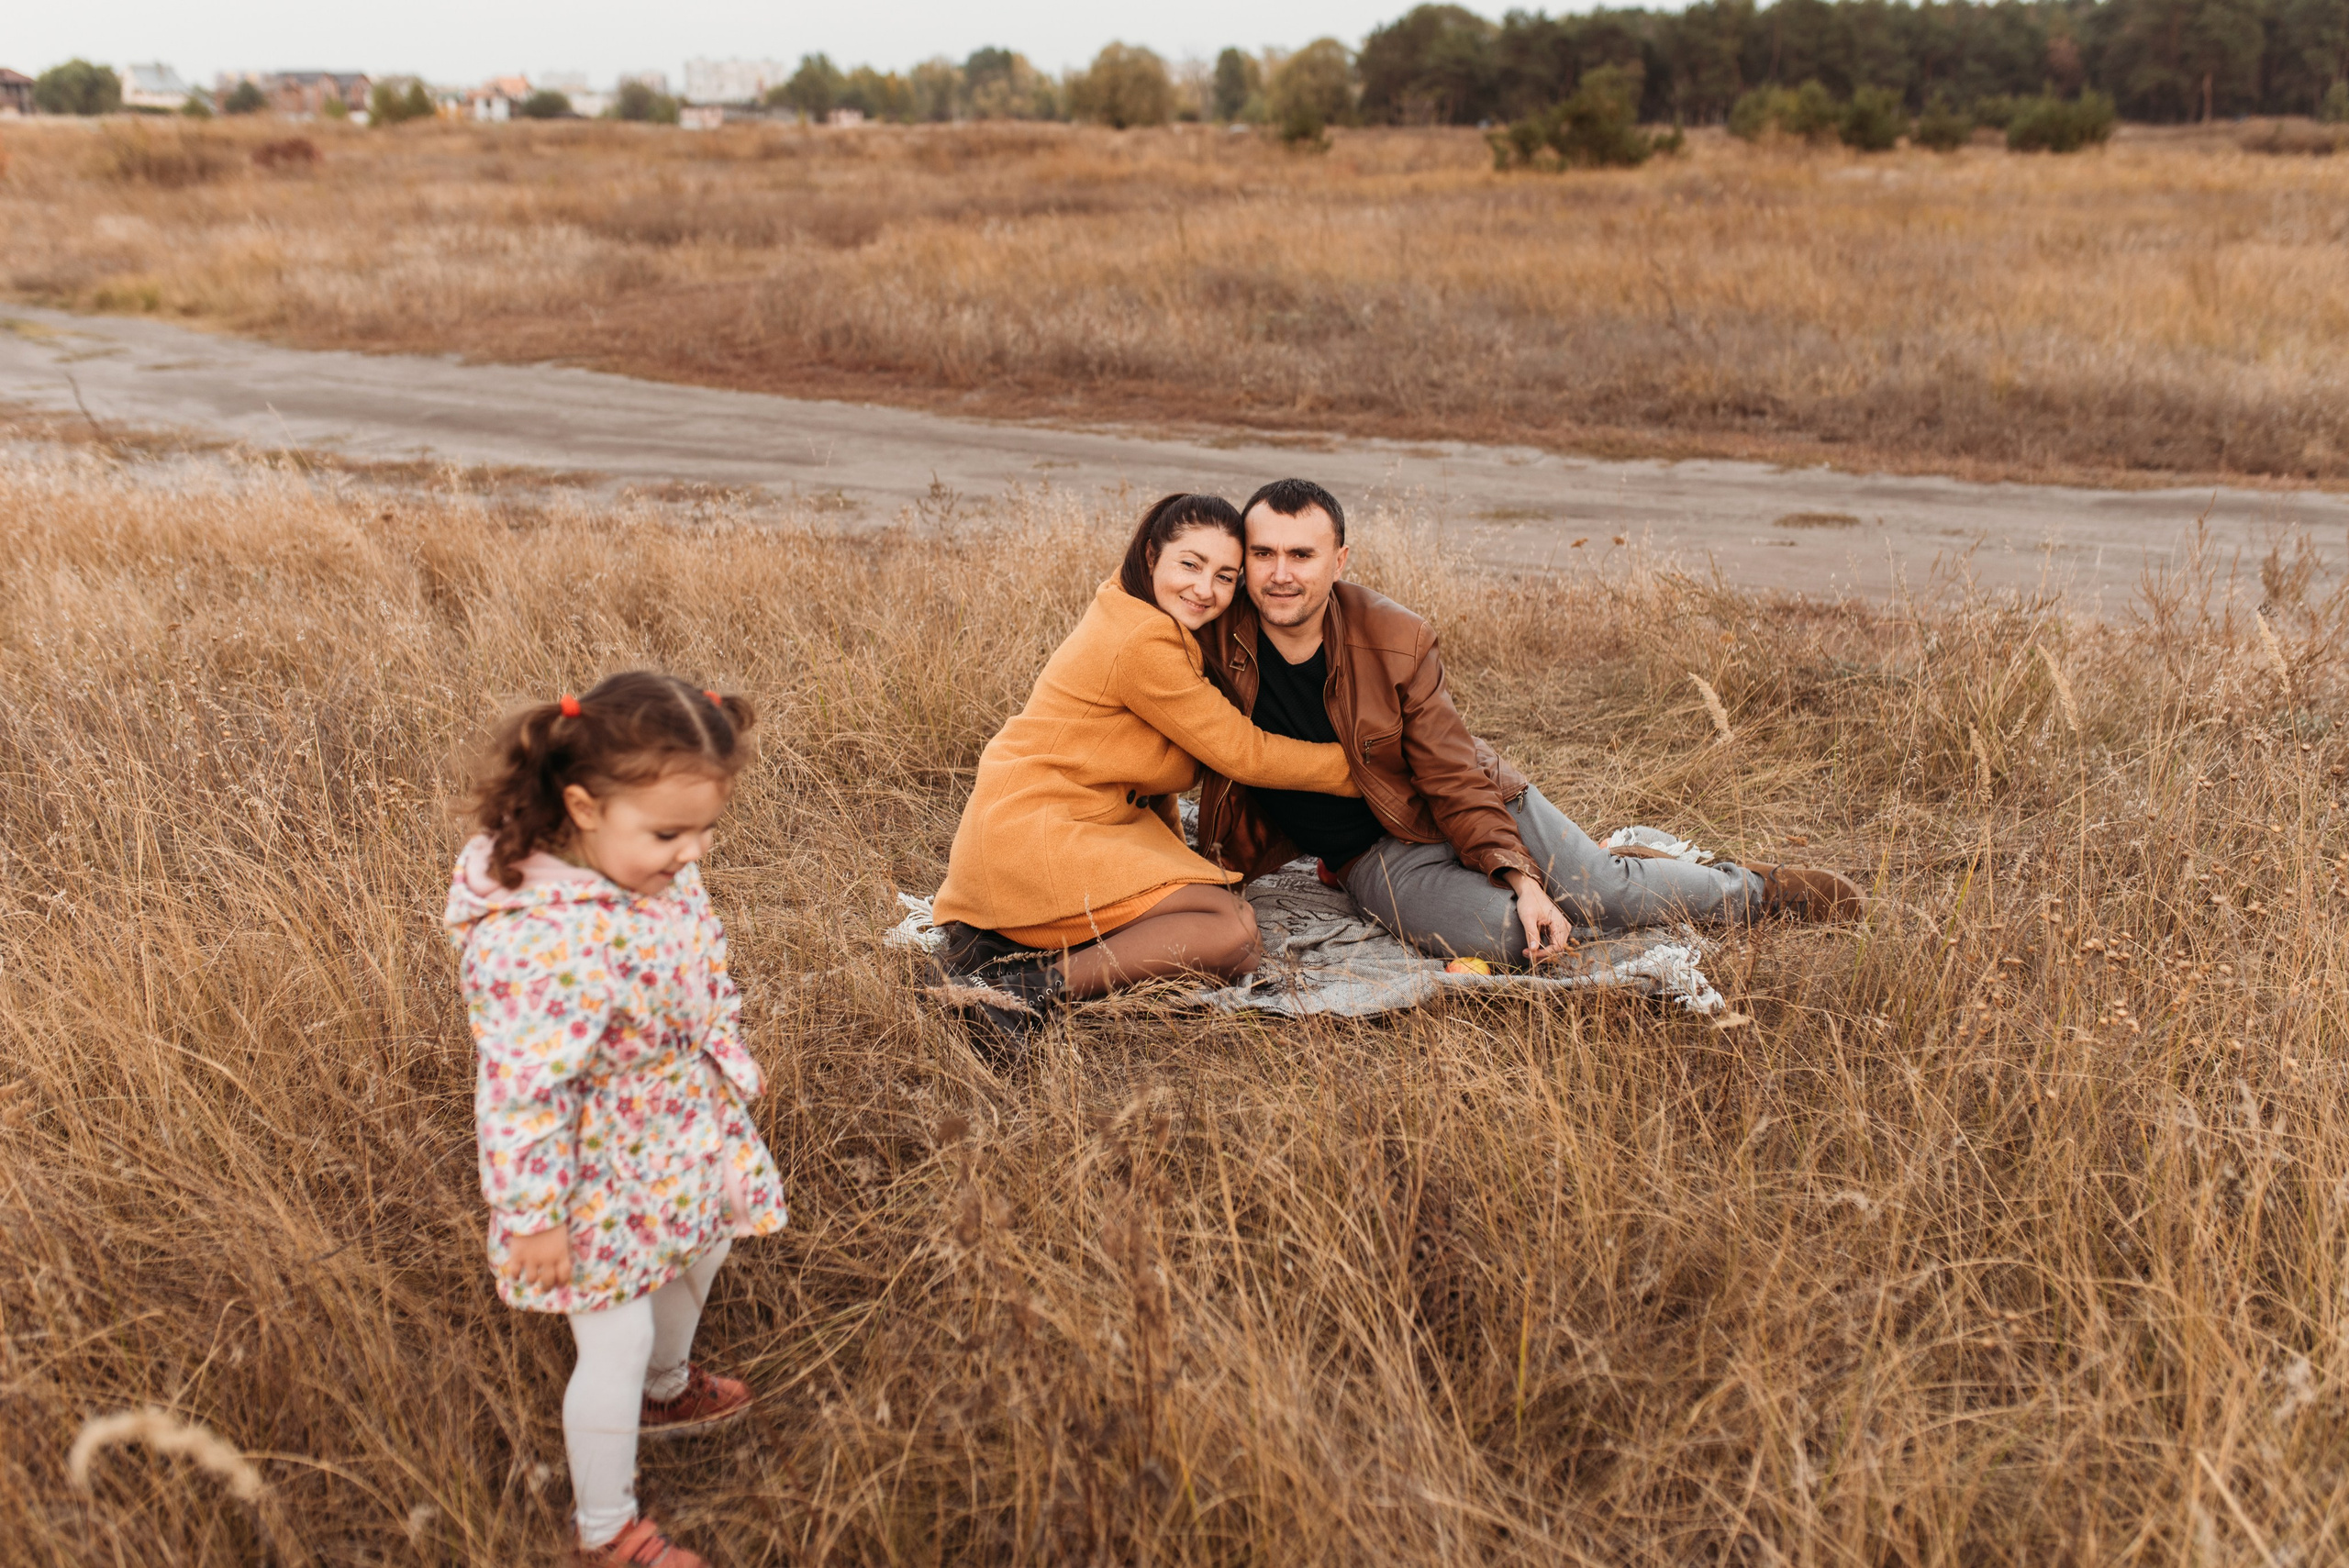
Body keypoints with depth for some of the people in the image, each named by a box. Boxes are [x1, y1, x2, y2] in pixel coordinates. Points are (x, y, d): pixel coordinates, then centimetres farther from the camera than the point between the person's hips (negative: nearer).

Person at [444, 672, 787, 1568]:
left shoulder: (660, 868, -11)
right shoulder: (543, 944, -38)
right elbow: (521, 1094, -31)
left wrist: (730, 1065, 19)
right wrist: (534, 1217, -23)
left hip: (684, 1135, 9)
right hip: (604, 1179, -9)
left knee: (696, 1259, 31)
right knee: (615, 1346, 7)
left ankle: (667, 1390, 63)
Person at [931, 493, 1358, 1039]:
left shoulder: (1127, 605, 12)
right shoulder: (1143, 643, -19)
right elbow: (1242, 752, -12)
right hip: (1032, 835, -11)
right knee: (1236, 934, -18)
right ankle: (1038, 983, -20)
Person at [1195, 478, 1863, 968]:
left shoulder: (1397, 639, -18)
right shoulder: (1215, 636, -17)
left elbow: (1454, 775, -12)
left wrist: (1522, 878, -20)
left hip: (1470, 805, 1)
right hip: (1375, 849, 0)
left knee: (1608, 891, -6)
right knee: (1496, 932, -30)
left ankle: (1751, 887, 24)